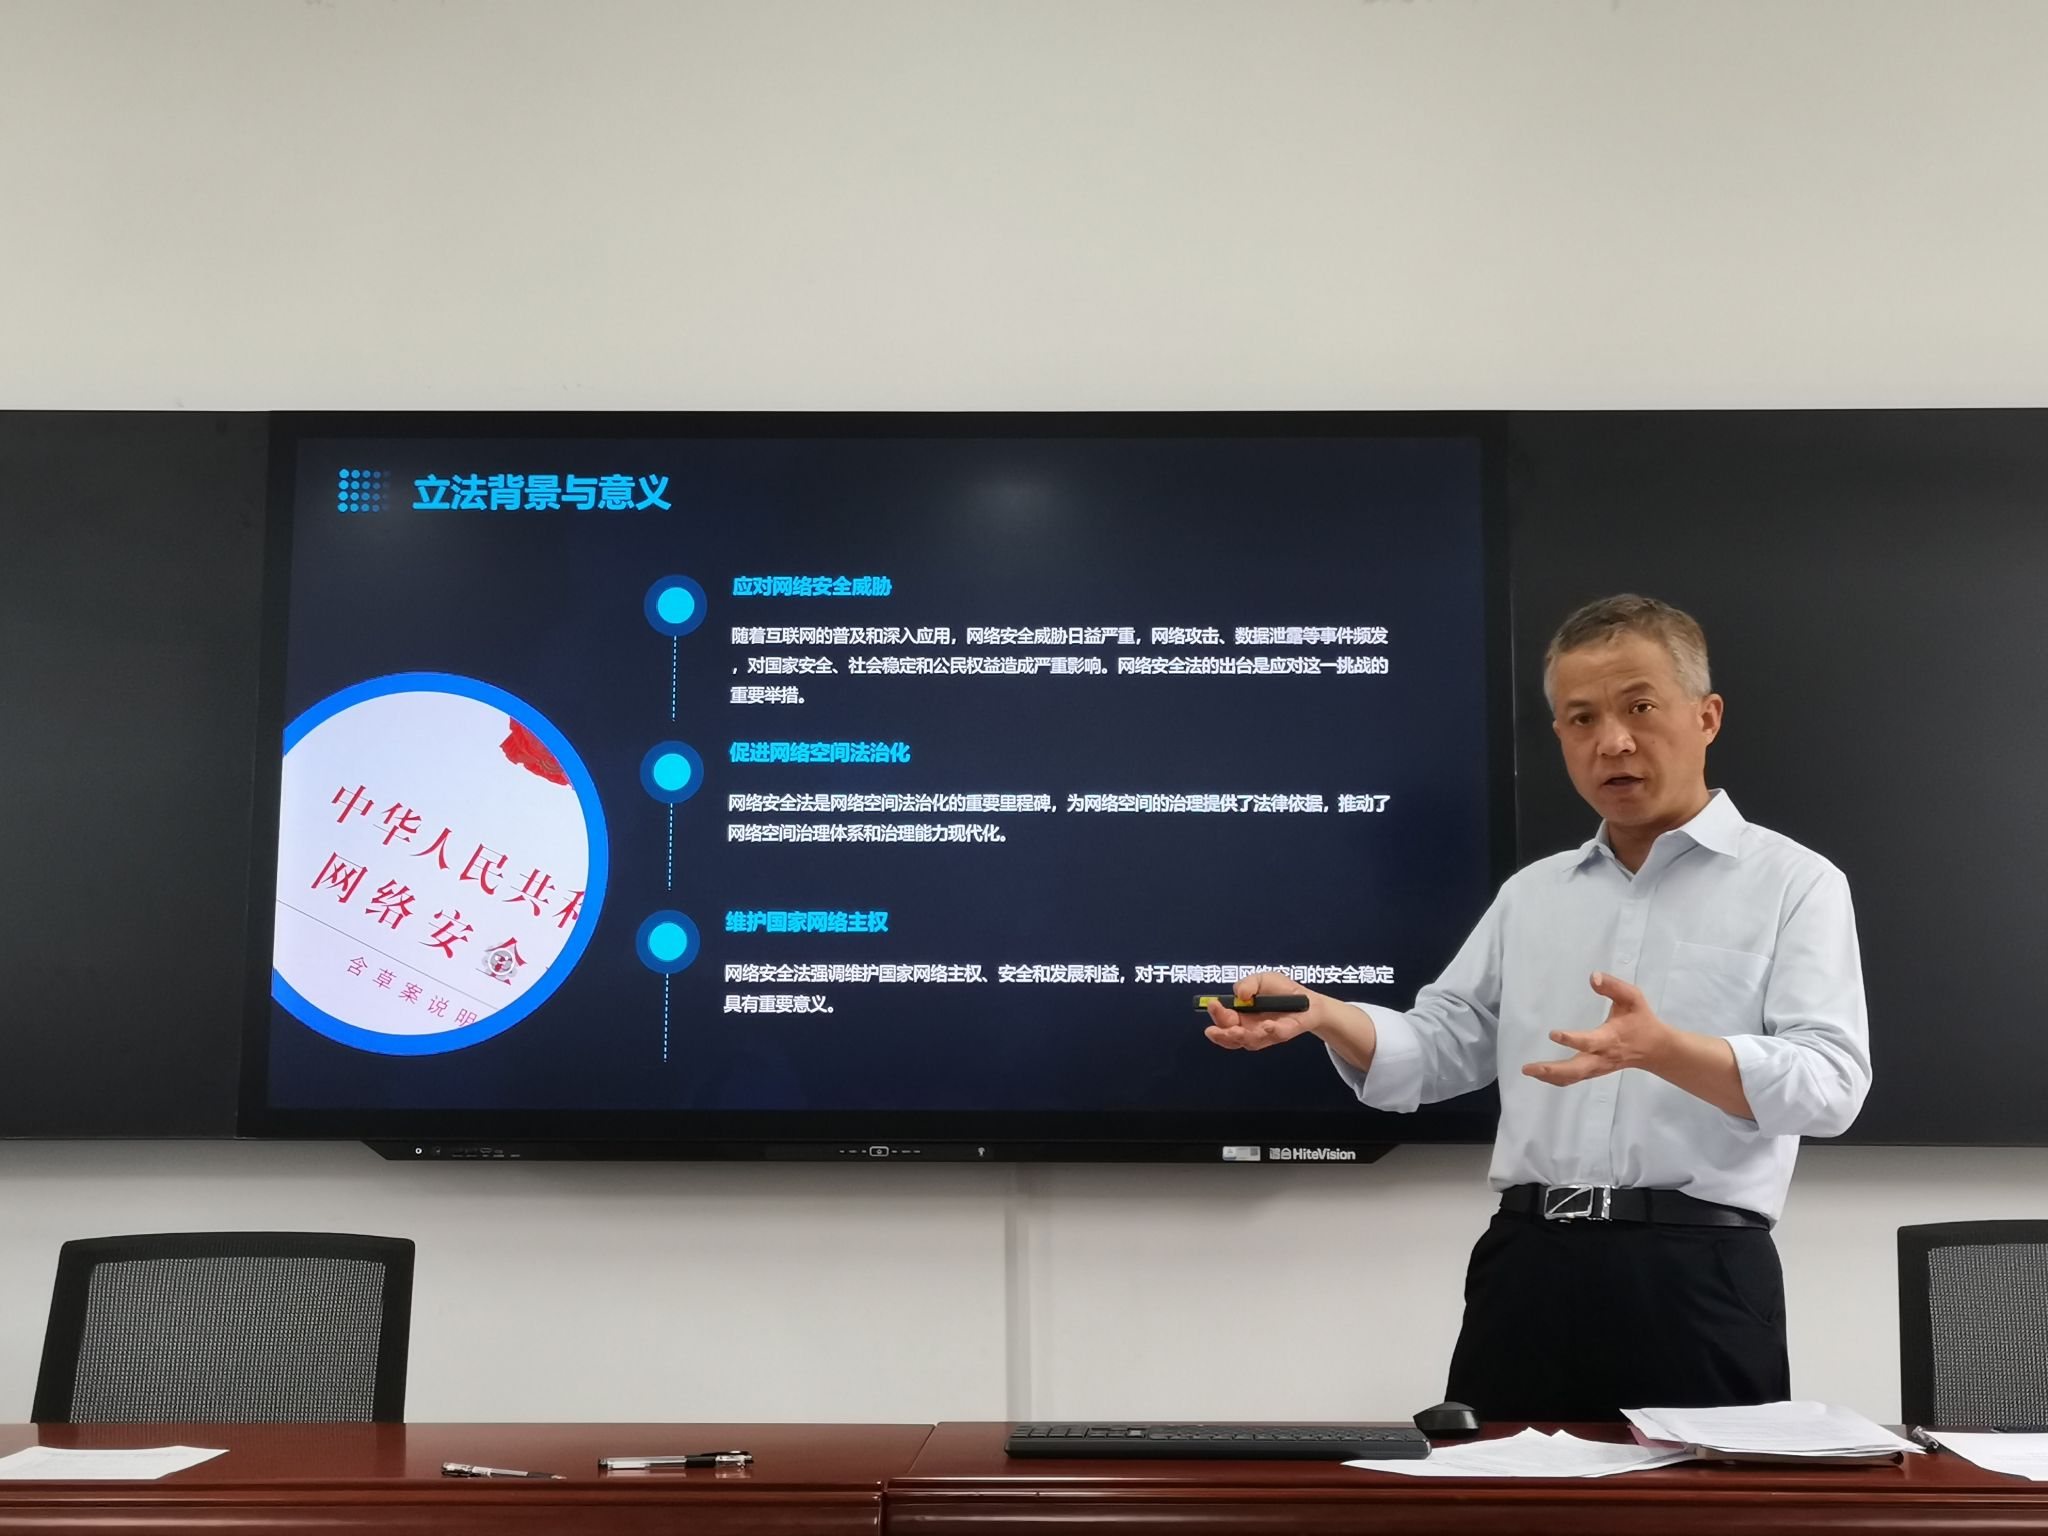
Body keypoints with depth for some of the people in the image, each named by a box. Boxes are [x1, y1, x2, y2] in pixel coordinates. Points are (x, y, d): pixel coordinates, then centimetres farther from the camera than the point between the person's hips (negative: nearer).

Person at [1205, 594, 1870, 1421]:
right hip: (1527, 1265, 4)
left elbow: (1830, 1083, -10)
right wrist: (1318, 1013, -3)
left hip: (1695, 1274, -4)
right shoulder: (1531, 893, 17)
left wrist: (1664, 1050, -28)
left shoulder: (1794, 882, 1)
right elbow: (1435, 1048, 17)